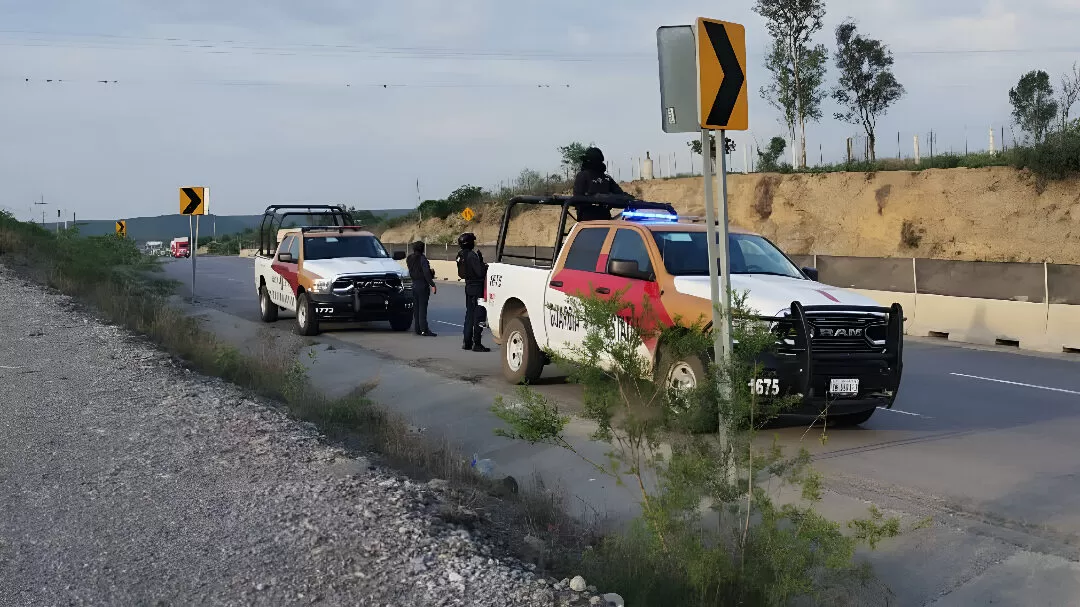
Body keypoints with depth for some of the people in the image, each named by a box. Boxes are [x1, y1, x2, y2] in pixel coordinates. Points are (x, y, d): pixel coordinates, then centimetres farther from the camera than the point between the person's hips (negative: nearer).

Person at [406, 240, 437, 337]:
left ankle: (417, 329, 14)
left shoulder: (409, 258, 9)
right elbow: (426, 273, -21)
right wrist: (432, 285, -19)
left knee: (416, 307, 11)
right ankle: (424, 330, -9)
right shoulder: (422, 258, -15)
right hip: (423, 285, -7)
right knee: (422, 307, -8)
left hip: (414, 285, 7)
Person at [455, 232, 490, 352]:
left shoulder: (461, 255, 9)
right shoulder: (472, 255, -19)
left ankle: (467, 342, 18)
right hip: (477, 288, -9)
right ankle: (477, 344, -5)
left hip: (469, 287, 9)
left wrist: (483, 265, 14)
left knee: (469, 314, 15)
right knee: (479, 315, -5)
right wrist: (486, 266, -2)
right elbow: (480, 272, -23)